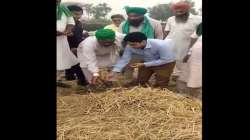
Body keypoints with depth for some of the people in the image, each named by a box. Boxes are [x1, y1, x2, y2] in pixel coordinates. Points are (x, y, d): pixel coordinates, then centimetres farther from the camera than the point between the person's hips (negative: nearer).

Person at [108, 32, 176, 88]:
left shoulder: (160, 45, -35)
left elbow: (166, 60, -29)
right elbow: (124, 59, -17)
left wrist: (144, 64, -31)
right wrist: (115, 71, -33)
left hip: (165, 64, -4)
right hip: (146, 63, 5)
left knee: (159, 86, -1)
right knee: (139, 82, 11)